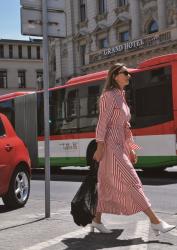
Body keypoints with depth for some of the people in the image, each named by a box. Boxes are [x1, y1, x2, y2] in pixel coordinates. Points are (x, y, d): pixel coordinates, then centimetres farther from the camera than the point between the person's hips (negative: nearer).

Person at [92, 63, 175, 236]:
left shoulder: (121, 97, 18)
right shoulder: (109, 95, -9)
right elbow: (103, 122, -15)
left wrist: (131, 149, 17)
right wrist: (99, 148, -18)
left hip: (120, 146, 10)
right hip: (111, 146, -10)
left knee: (107, 185, 12)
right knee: (132, 183, -11)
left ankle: (96, 220, 20)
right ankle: (155, 221, -12)